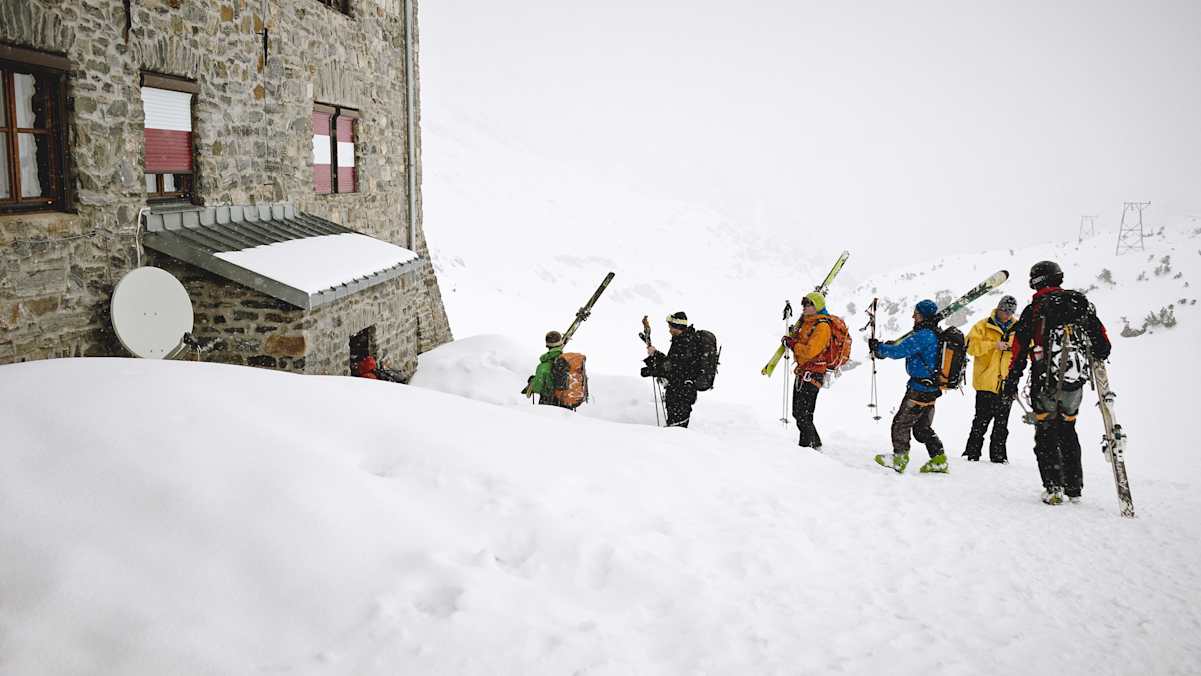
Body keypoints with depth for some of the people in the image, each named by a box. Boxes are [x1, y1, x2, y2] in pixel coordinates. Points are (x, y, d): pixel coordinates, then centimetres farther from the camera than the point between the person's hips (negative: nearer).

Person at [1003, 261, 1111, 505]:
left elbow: (1019, 351, -5)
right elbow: (1102, 344, 7)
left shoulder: (1033, 310, -5)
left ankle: (1053, 487, -2)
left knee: (1046, 434, 8)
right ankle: (1074, 487, 20)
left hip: (1045, 383, -4)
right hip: (1075, 384, 4)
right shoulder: (1081, 302, 5)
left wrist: (1011, 381, 1)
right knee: (1067, 431, 19)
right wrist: (1099, 355, 28)